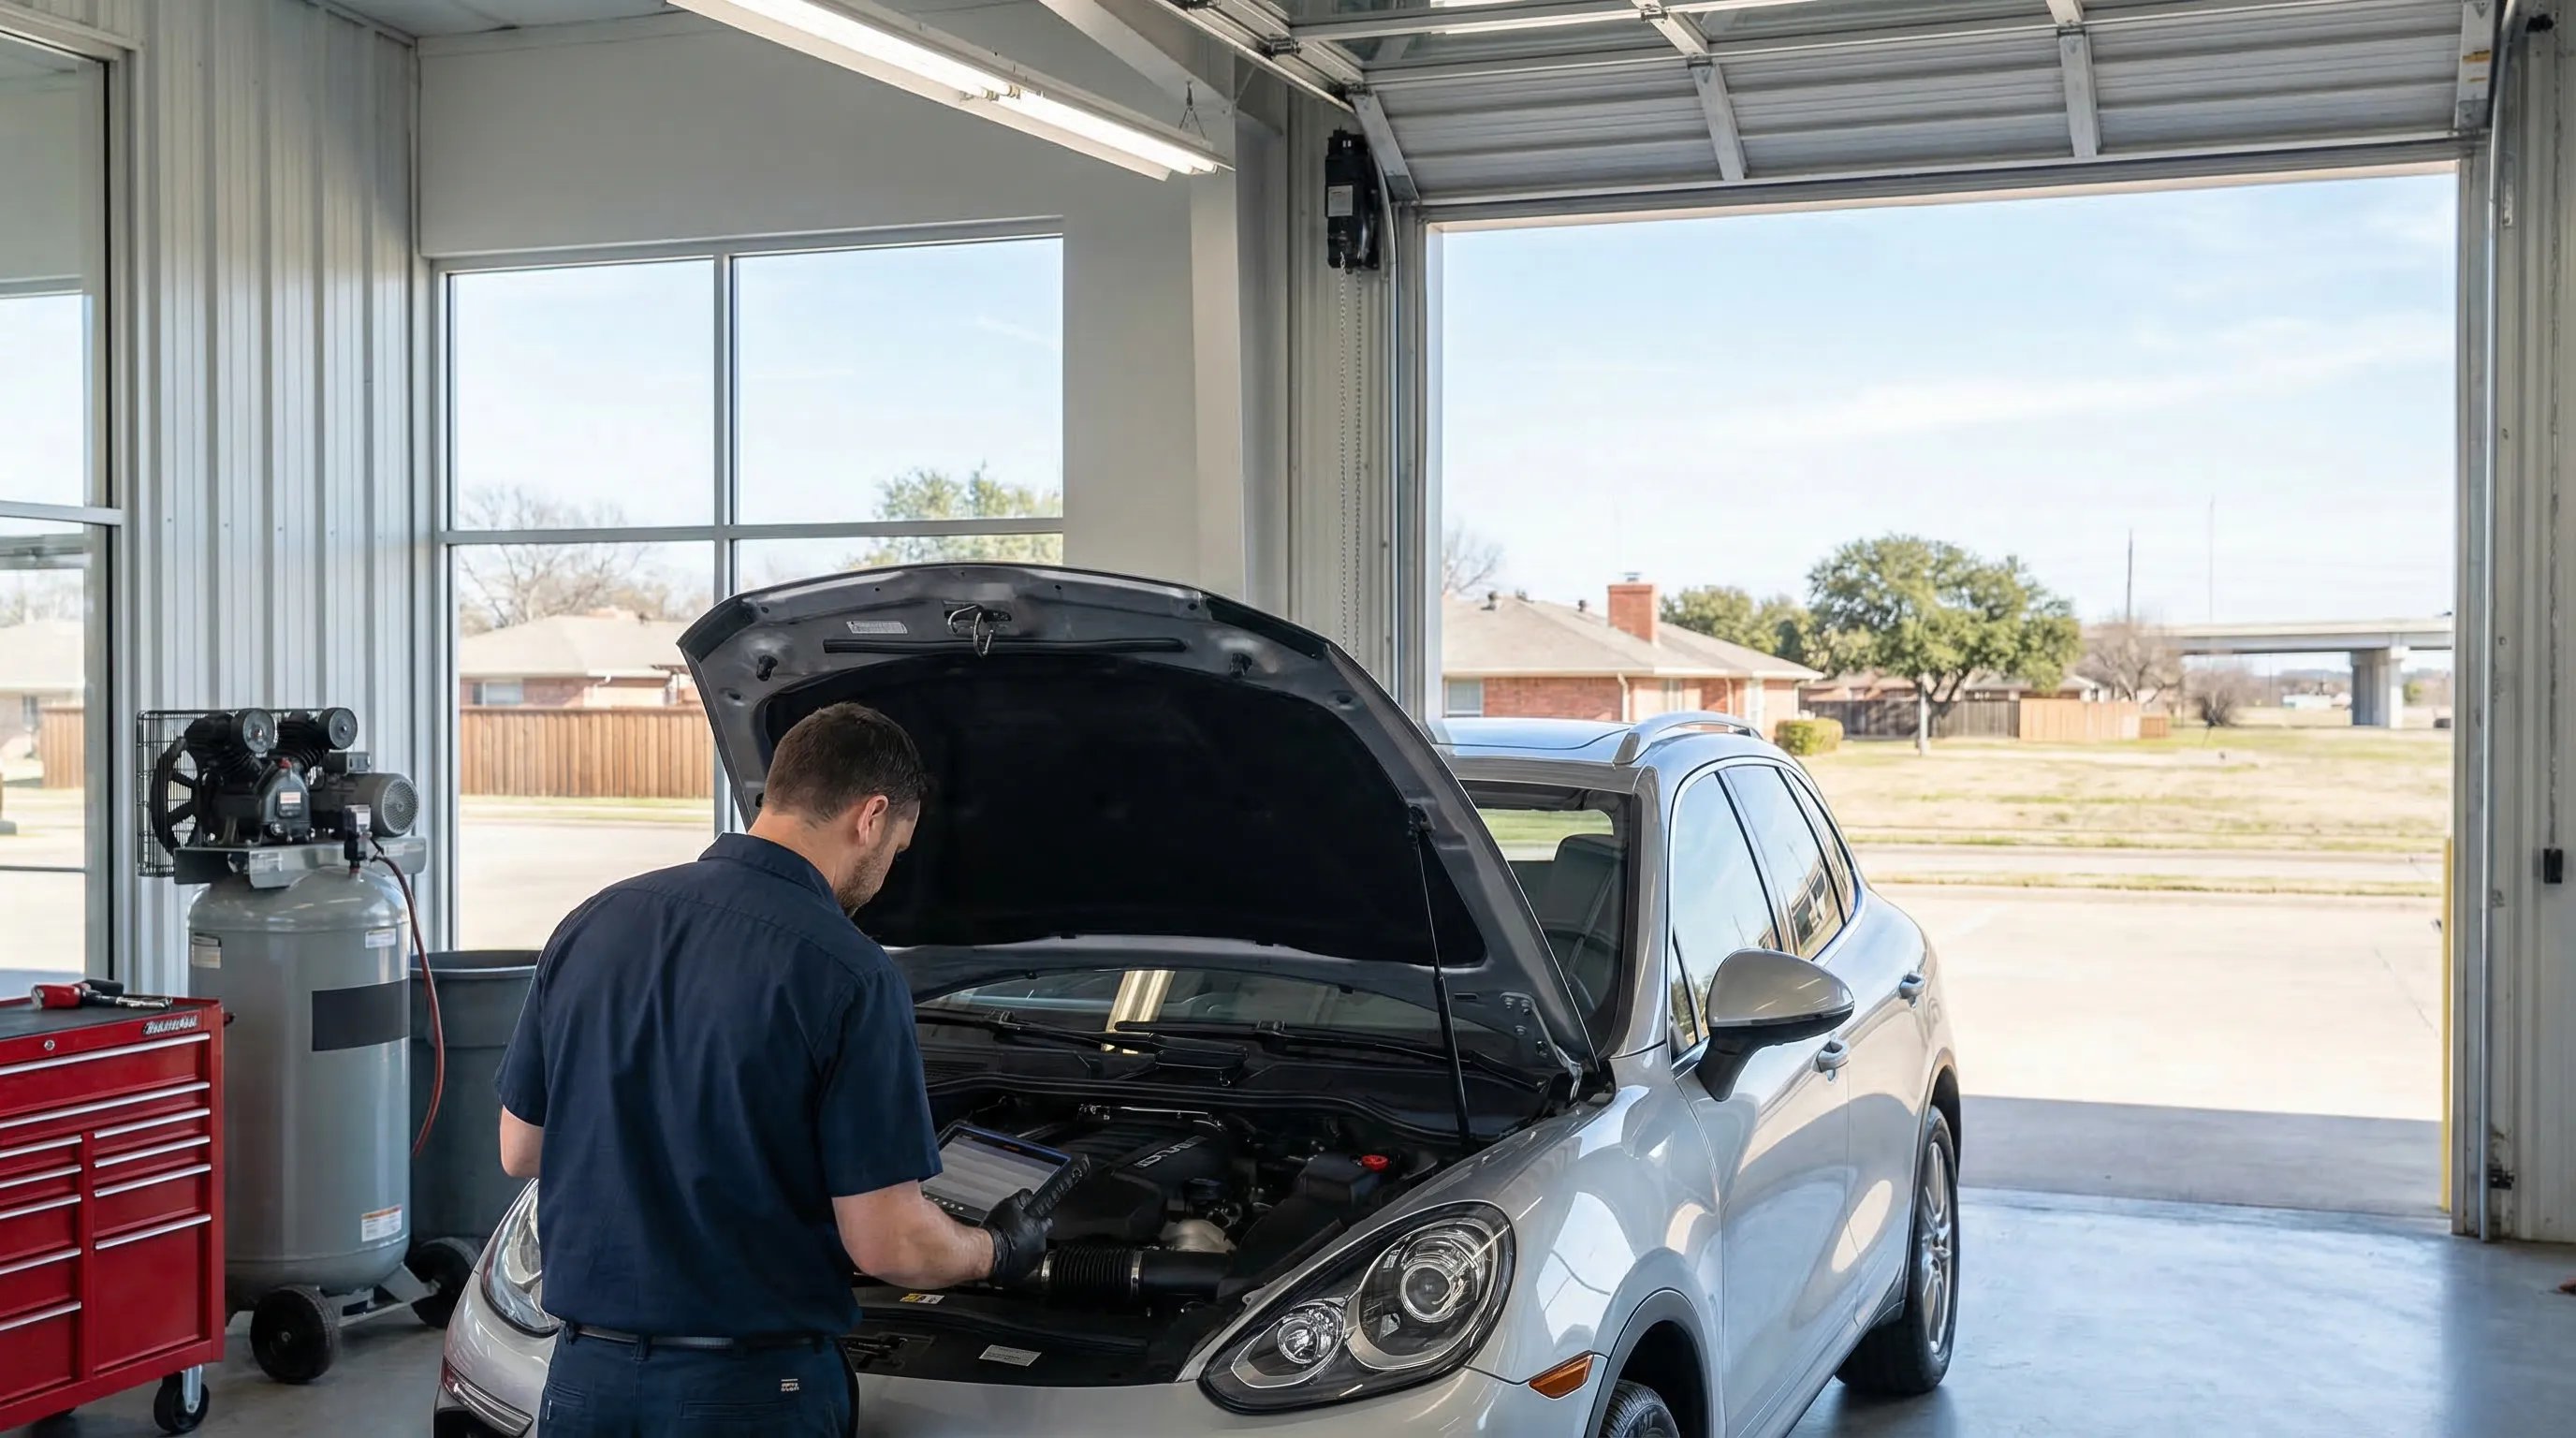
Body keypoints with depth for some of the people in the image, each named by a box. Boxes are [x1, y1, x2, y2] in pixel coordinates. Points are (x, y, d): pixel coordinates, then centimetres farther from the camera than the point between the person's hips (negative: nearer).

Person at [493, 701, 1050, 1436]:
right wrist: (997, 1251, 6)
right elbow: (890, 1245, -14)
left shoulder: (591, 925, 2)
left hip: (588, 1375, 5)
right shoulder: (850, 975, -15)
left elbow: (518, 1149, 11)